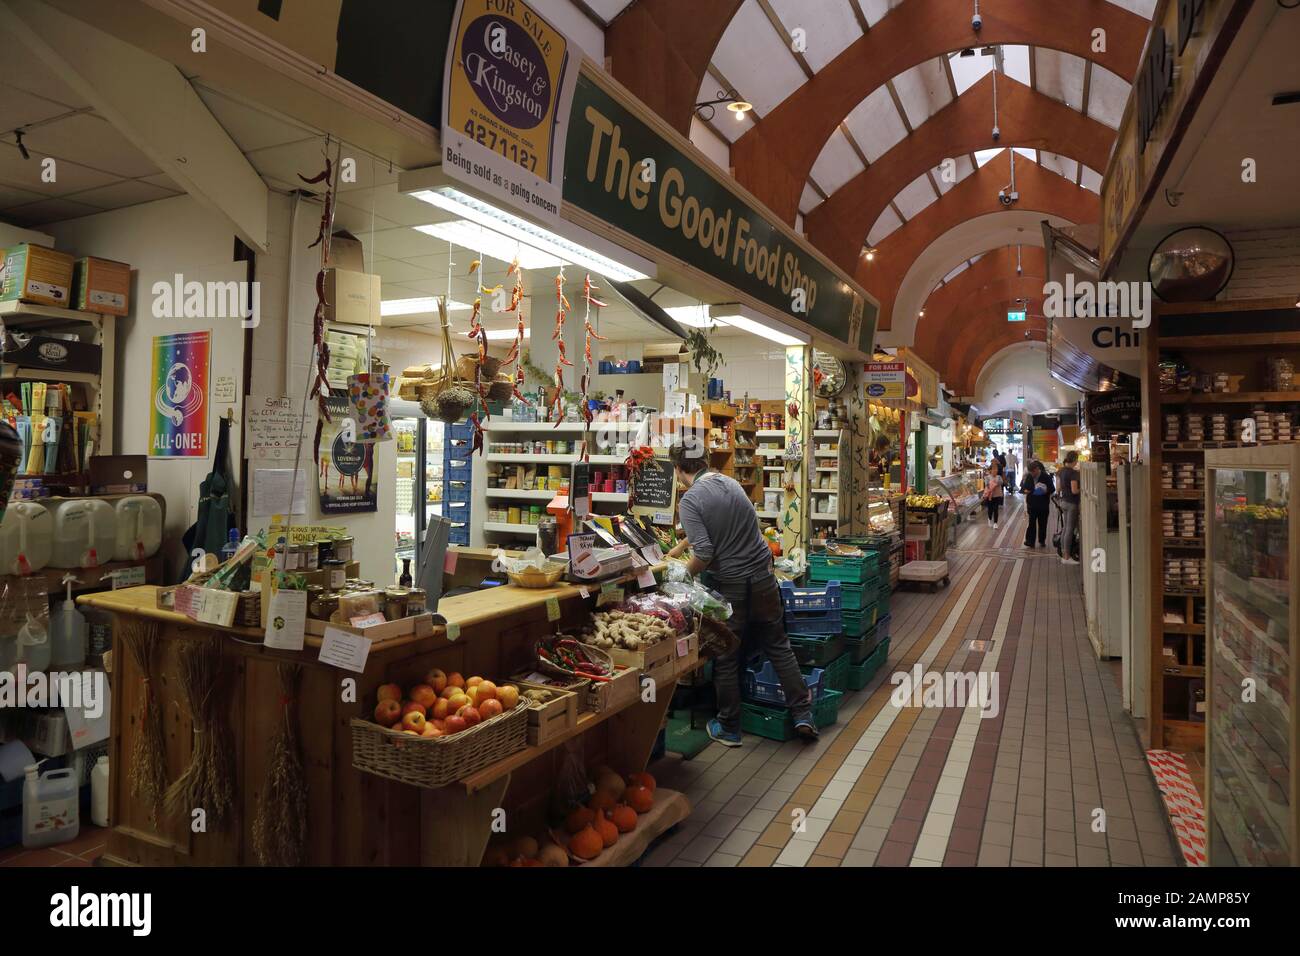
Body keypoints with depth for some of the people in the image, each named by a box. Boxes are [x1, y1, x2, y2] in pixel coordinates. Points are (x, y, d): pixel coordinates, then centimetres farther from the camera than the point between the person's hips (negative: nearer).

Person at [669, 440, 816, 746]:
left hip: (729, 585, -5)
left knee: (726, 659, 10)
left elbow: (704, 554, -23)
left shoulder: (690, 501, -15)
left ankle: (728, 729, 22)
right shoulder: (730, 482, 6)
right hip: (762, 576, 6)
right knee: (778, 646, 17)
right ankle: (802, 714, 21)